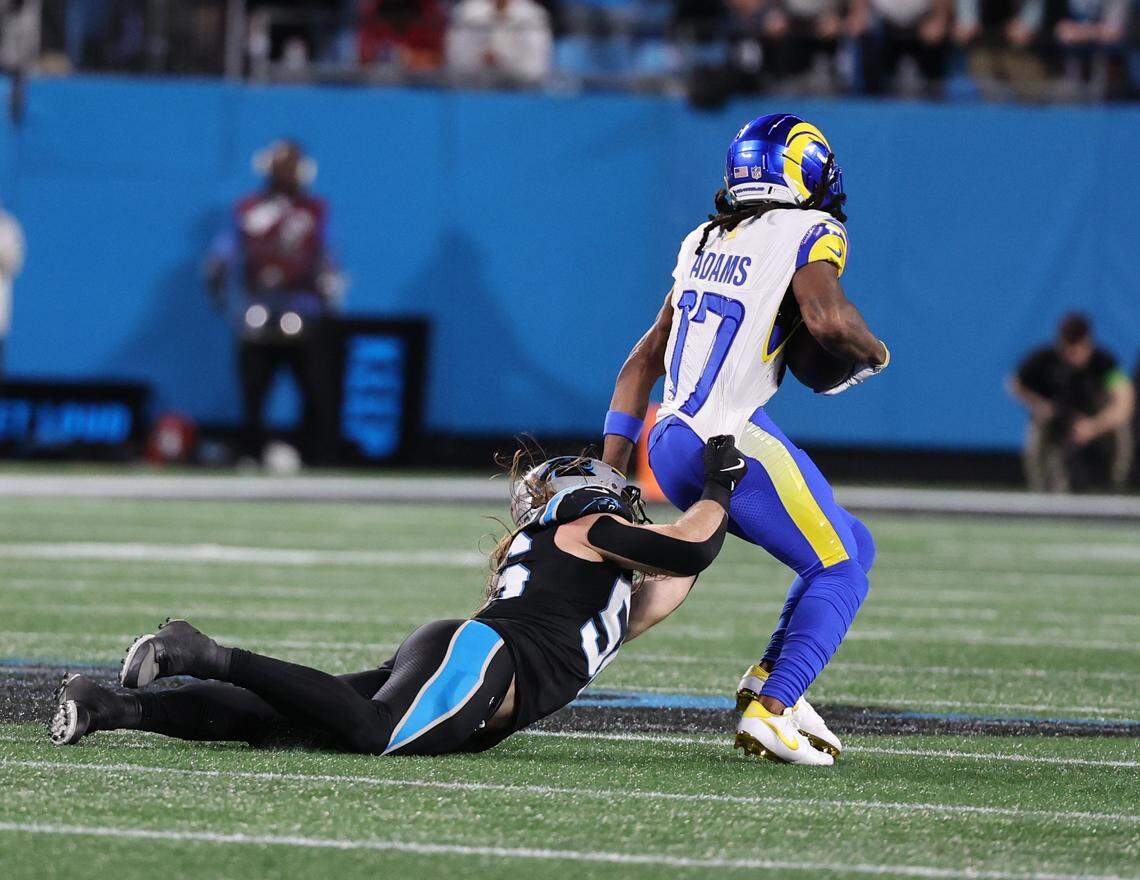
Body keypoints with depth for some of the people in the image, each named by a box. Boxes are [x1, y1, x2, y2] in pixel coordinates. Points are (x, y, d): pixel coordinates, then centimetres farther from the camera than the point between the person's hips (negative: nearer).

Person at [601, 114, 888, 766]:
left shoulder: (705, 242, 20)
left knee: (853, 547, 19)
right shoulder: (811, 234, -2)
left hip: (670, 448, 8)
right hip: (734, 442, -8)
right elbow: (827, 317, -22)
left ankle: (771, 680, 10)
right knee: (839, 571, 1)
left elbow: (643, 361, 21)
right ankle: (771, 709, -13)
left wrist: (610, 465, 22)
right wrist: (873, 354, 0)